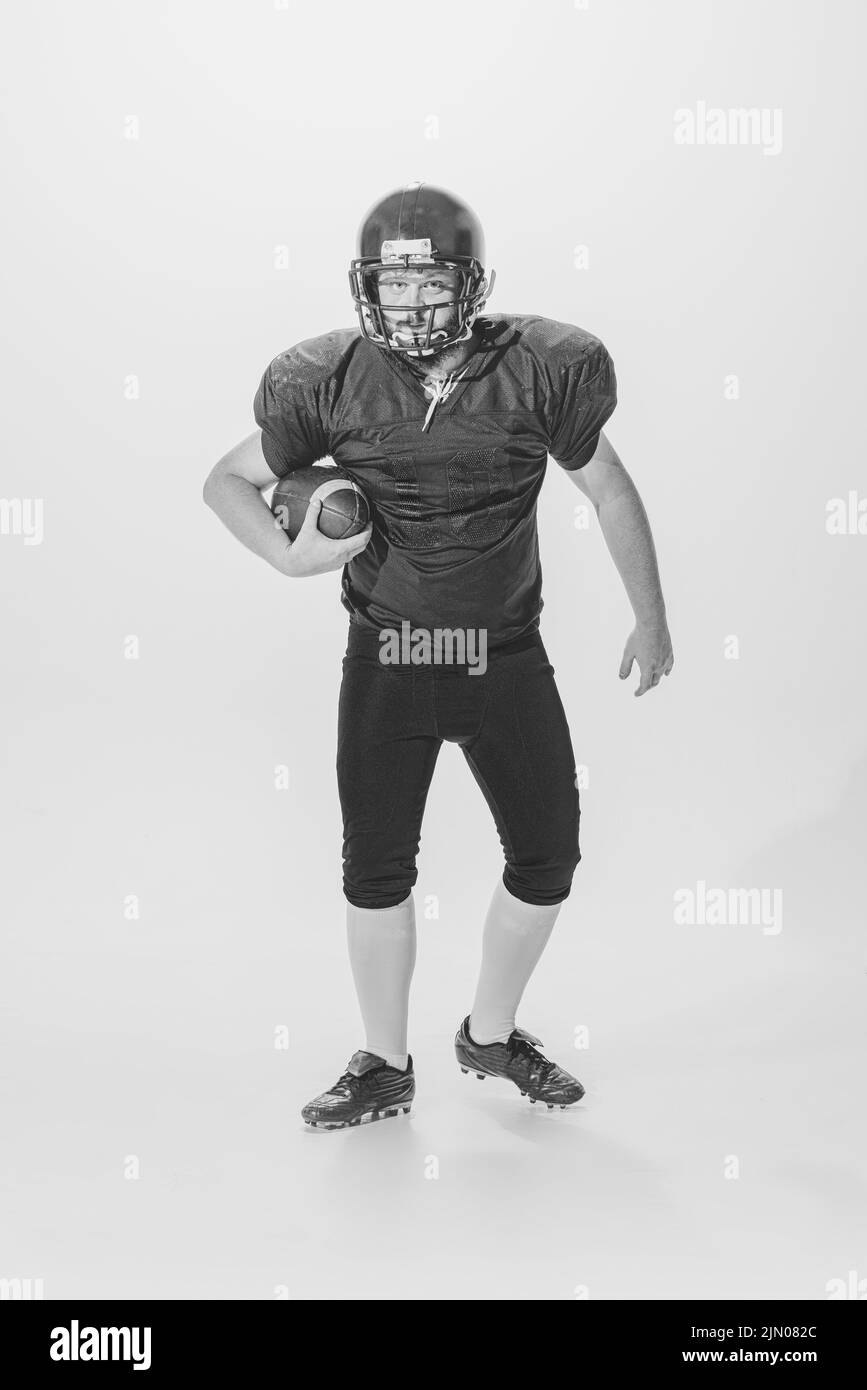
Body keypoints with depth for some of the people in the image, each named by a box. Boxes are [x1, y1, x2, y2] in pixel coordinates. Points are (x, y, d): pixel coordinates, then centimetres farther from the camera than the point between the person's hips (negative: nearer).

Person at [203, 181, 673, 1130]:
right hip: (386, 658, 0)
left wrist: (651, 618, 9)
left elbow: (609, 490, 4)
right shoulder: (333, 384, -7)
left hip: (506, 657, 1)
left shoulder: (540, 371, -8)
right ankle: (385, 1066, 25)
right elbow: (229, 480, 3)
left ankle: (491, 1035, 32)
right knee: (376, 868, 4)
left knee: (548, 855, 7)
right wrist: (290, 555, -17)